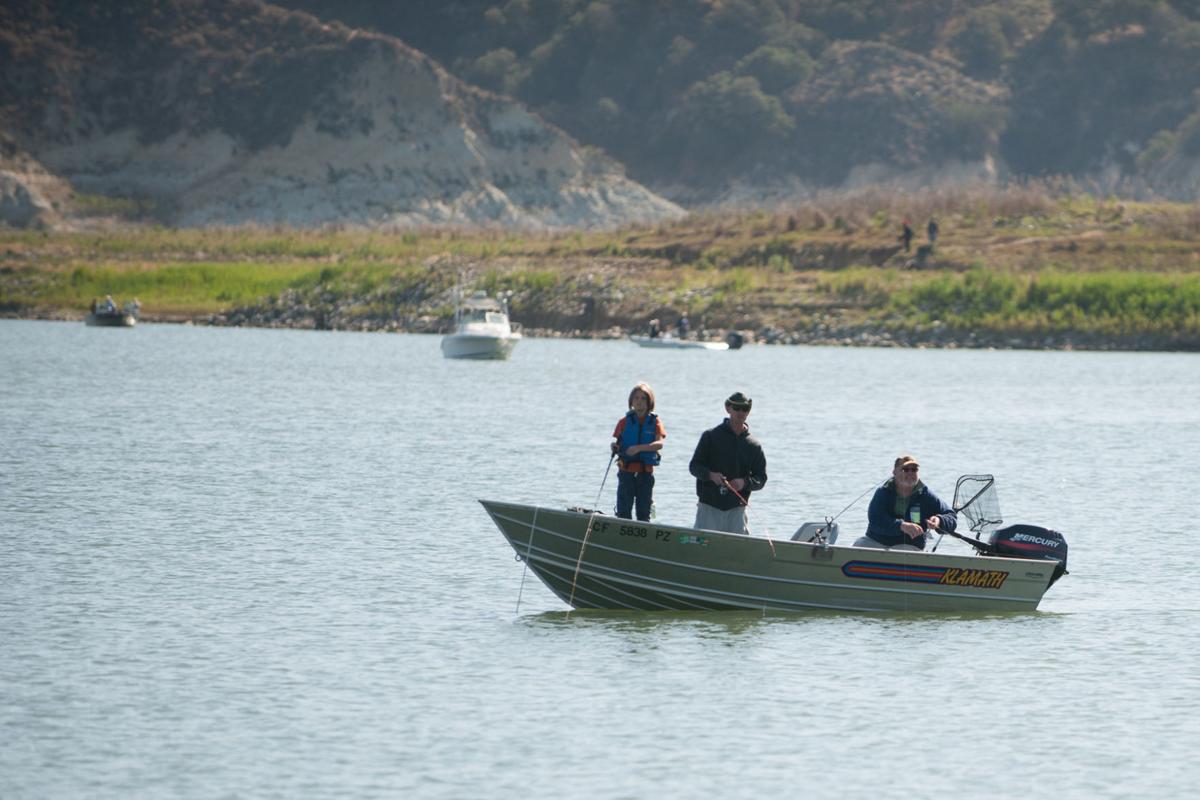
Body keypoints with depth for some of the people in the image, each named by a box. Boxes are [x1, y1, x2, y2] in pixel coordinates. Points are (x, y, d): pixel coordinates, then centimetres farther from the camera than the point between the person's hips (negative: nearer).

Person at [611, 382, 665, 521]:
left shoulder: (654, 421, 3)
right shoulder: (625, 421, 6)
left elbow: (659, 444, -12)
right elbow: (618, 445, 8)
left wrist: (639, 448, -25)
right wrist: (615, 448, -16)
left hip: (646, 472, 0)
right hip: (627, 472, 0)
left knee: (644, 513, 4)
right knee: (623, 511, -4)